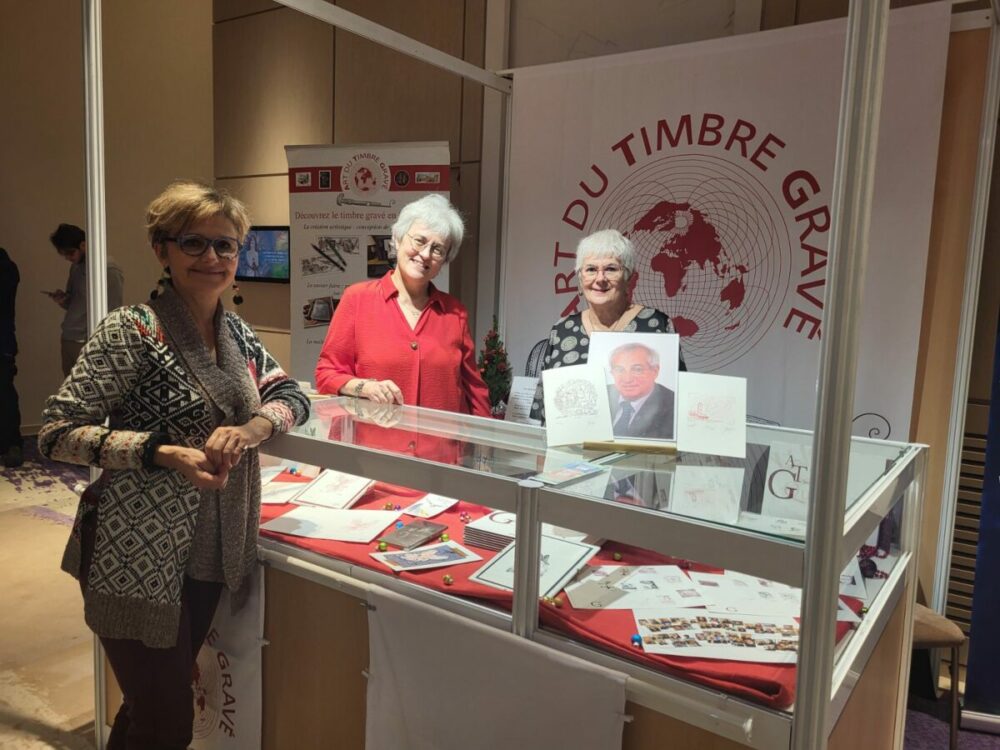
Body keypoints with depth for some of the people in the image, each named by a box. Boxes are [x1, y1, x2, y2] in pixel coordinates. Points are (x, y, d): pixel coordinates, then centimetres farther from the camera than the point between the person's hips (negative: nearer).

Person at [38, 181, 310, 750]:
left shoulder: (238, 333, 7)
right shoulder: (132, 331, -12)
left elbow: (292, 395, 9)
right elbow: (57, 435, -13)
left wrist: (251, 429, -12)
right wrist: (164, 453, -25)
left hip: (209, 556, 6)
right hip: (139, 559, -6)